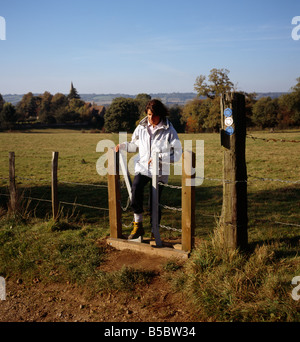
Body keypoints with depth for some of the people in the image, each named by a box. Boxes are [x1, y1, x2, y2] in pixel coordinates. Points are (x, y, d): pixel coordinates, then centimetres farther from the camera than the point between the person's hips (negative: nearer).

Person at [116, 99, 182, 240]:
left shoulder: (169, 131, -7)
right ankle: (138, 225, -13)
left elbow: (177, 154, -8)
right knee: (136, 189, -26)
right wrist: (123, 146, 2)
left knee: (154, 203, 1)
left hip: (159, 172, -2)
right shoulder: (141, 128, 4)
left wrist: (159, 157, -19)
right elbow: (135, 145, 20)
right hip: (142, 168, 2)